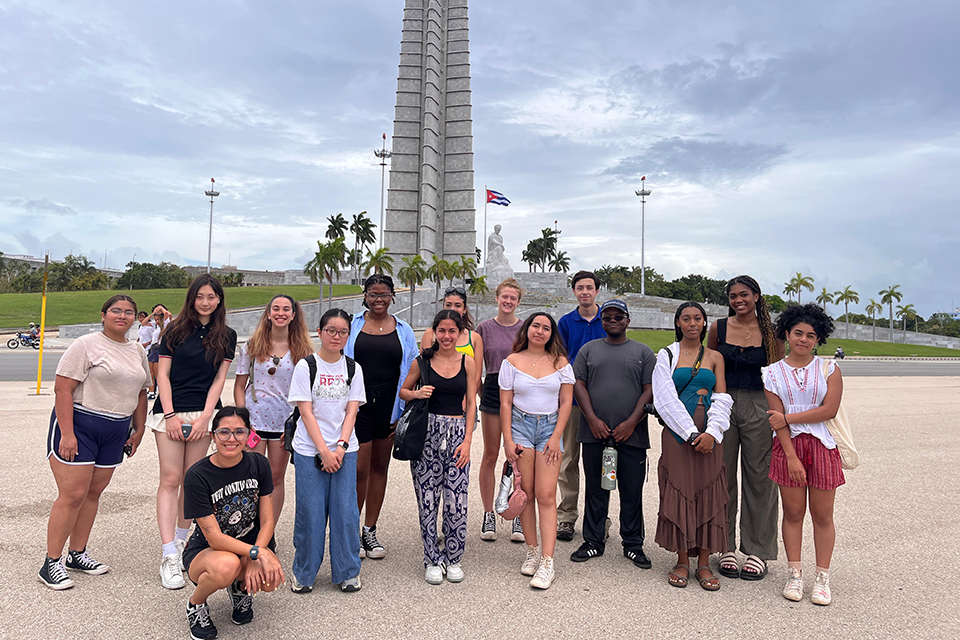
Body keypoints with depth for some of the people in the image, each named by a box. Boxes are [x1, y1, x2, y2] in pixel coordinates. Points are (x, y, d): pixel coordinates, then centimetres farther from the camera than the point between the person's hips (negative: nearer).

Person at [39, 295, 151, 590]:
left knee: (93, 492, 11)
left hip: (115, 432, 6)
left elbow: (140, 393, 19)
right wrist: (67, 434, -19)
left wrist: (138, 430, 14)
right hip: (78, 425, -6)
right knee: (73, 494, -6)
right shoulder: (86, 345, -9)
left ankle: (77, 554, 24)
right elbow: (62, 389, -14)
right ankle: (51, 563, 7)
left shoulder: (137, 352, 12)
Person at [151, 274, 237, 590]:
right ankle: (169, 557, -6)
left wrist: (205, 417, -5)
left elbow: (219, 379, 4)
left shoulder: (226, 336, 8)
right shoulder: (176, 330, 6)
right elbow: (162, 374, 3)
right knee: (170, 479, -6)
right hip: (170, 410, -1)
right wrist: (170, 414, -7)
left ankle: (181, 541, 21)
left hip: (204, 413, 1)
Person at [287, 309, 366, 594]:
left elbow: (351, 412, 3)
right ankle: (303, 573, 22)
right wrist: (324, 450, -13)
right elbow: (306, 412, -6)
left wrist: (341, 447, -10)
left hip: (344, 450, 2)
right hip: (310, 450, -2)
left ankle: (348, 571, 19)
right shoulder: (305, 366, -2)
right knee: (310, 513, 2)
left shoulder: (353, 368, 6)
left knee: (346, 512, 2)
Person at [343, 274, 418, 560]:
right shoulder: (351, 326, 4)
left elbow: (411, 373, 8)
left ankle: (369, 531, 24)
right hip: (358, 405, -2)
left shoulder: (404, 331, 7)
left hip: (389, 406, 2)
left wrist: (404, 411, 1)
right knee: (359, 469, -4)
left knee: (380, 467, 11)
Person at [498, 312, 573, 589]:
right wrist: (508, 440, -4)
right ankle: (532, 551, 17)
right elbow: (505, 403, 3)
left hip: (550, 428, 0)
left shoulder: (560, 362, 6)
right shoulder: (513, 361, 5)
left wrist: (556, 437, -4)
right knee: (526, 493, 2)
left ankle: (547, 562, -6)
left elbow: (566, 402, 5)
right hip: (520, 425, 1)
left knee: (546, 496, -7)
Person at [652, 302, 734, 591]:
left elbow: (721, 400, 5)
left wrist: (711, 432, -11)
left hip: (709, 434, 2)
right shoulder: (667, 355, 5)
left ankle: (704, 564, 13)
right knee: (678, 493, 0)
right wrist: (691, 432, -12)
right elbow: (666, 399, -4)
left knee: (709, 494, 1)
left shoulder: (715, 357, 12)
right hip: (677, 432, -2)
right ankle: (682, 562, 13)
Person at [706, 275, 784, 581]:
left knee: (759, 478, 5)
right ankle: (726, 548, 19)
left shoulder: (771, 331, 2)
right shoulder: (718, 328, 5)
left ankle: (758, 551, 19)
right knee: (723, 477, 6)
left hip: (759, 407, -1)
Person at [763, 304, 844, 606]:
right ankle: (795, 574, 18)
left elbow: (829, 410, -9)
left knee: (822, 515, 6)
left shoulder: (829, 368, 2)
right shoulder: (773, 373, 3)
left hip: (822, 446, 0)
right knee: (793, 512, 6)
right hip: (789, 446, 0)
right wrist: (791, 457, -12)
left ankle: (822, 578, 18)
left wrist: (788, 418, -10)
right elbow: (777, 419, -4)